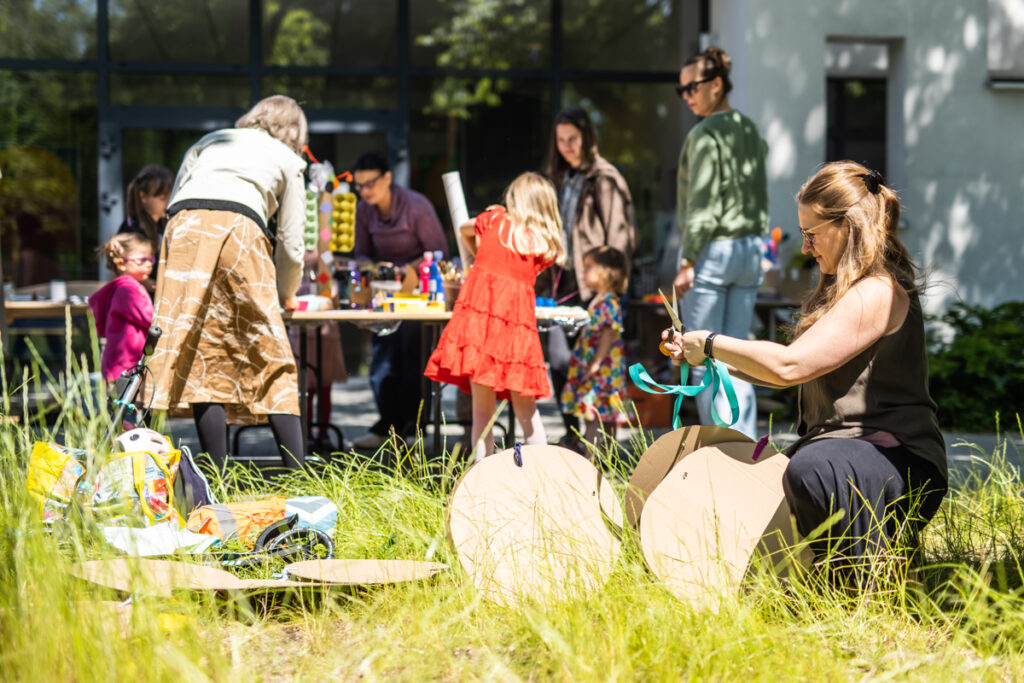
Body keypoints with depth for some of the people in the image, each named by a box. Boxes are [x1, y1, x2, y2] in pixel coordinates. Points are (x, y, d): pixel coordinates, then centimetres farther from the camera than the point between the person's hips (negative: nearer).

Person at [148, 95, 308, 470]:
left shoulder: (209, 141, 34)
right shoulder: (287, 161, 26)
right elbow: (290, 246, 23)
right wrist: (285, 296, 41)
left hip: (184, 228, 2)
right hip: (239, 228, -2)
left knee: (202, 357, 0)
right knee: (270, 354, 4)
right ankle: (297, 475, -4)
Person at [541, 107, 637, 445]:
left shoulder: (605, 179, -5)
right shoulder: (561, 179, 18)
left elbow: (620, 237, -10)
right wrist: (546, 280, 16)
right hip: (563, 281, 7)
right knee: (558, 359, 3)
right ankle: (571, 432, 12)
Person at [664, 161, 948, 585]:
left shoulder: (878, 293, -16)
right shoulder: (840, 289, 19)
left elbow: (790, 365, -23)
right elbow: (793, 375, 19)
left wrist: (712, 344, -10)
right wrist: (711, 357, 12)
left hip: (901, 469, -11)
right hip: (837, 450, 11)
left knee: (811, 468, -41)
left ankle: (868, 587, -23)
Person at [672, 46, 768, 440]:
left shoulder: (706, 134, -11)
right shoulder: (750, 131, 13)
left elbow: (703, 204, -17)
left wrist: (687, 262, -15)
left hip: (712, 249, -8)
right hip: (750, 248, 8)